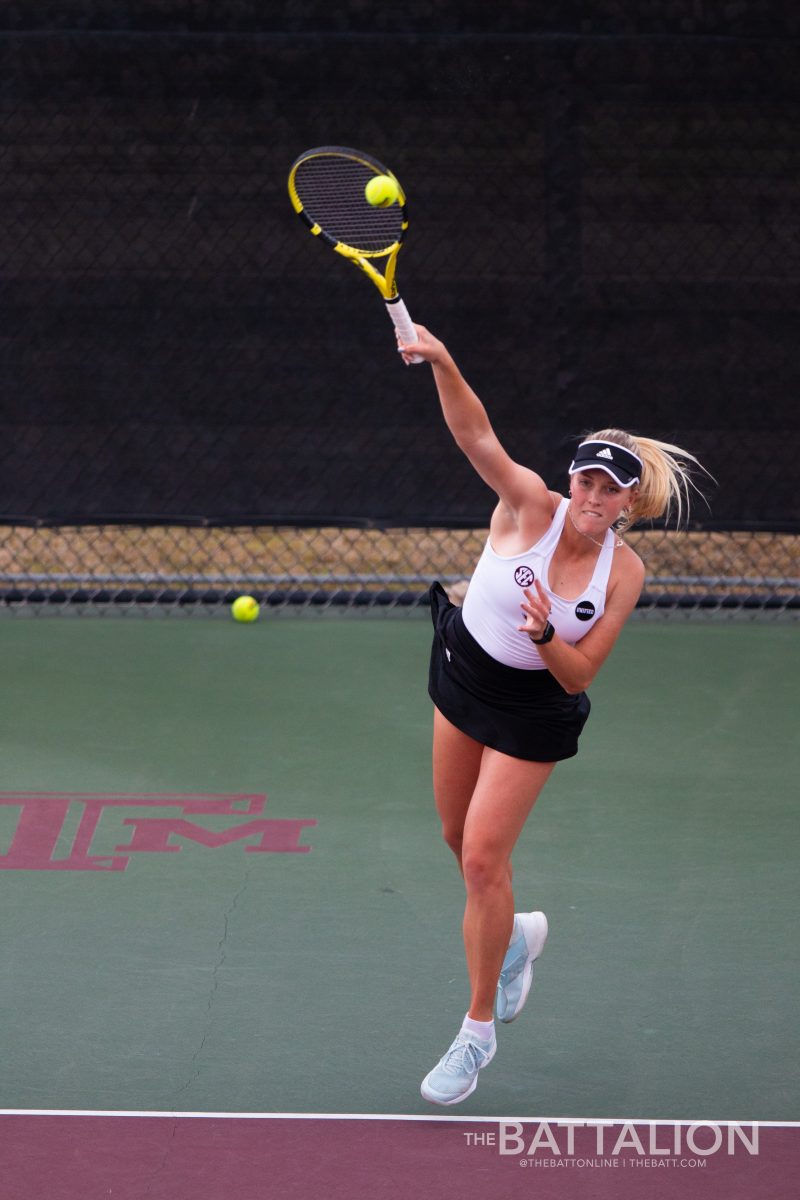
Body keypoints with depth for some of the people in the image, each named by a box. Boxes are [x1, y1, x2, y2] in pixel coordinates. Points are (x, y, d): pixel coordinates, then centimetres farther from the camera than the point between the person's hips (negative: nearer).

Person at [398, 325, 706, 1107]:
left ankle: (479, 1031, 7)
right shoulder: (531, 506, -20)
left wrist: (546, 636, -37)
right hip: (463, 674, 2)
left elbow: (578, 675, -16)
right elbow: (477, 436, -37)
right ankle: (515, 935, 49)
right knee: (460, 838, 16)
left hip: (533, 709, -2)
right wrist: (442, 365, -54)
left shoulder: (624, 573, -17)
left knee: (483, 858, -7)